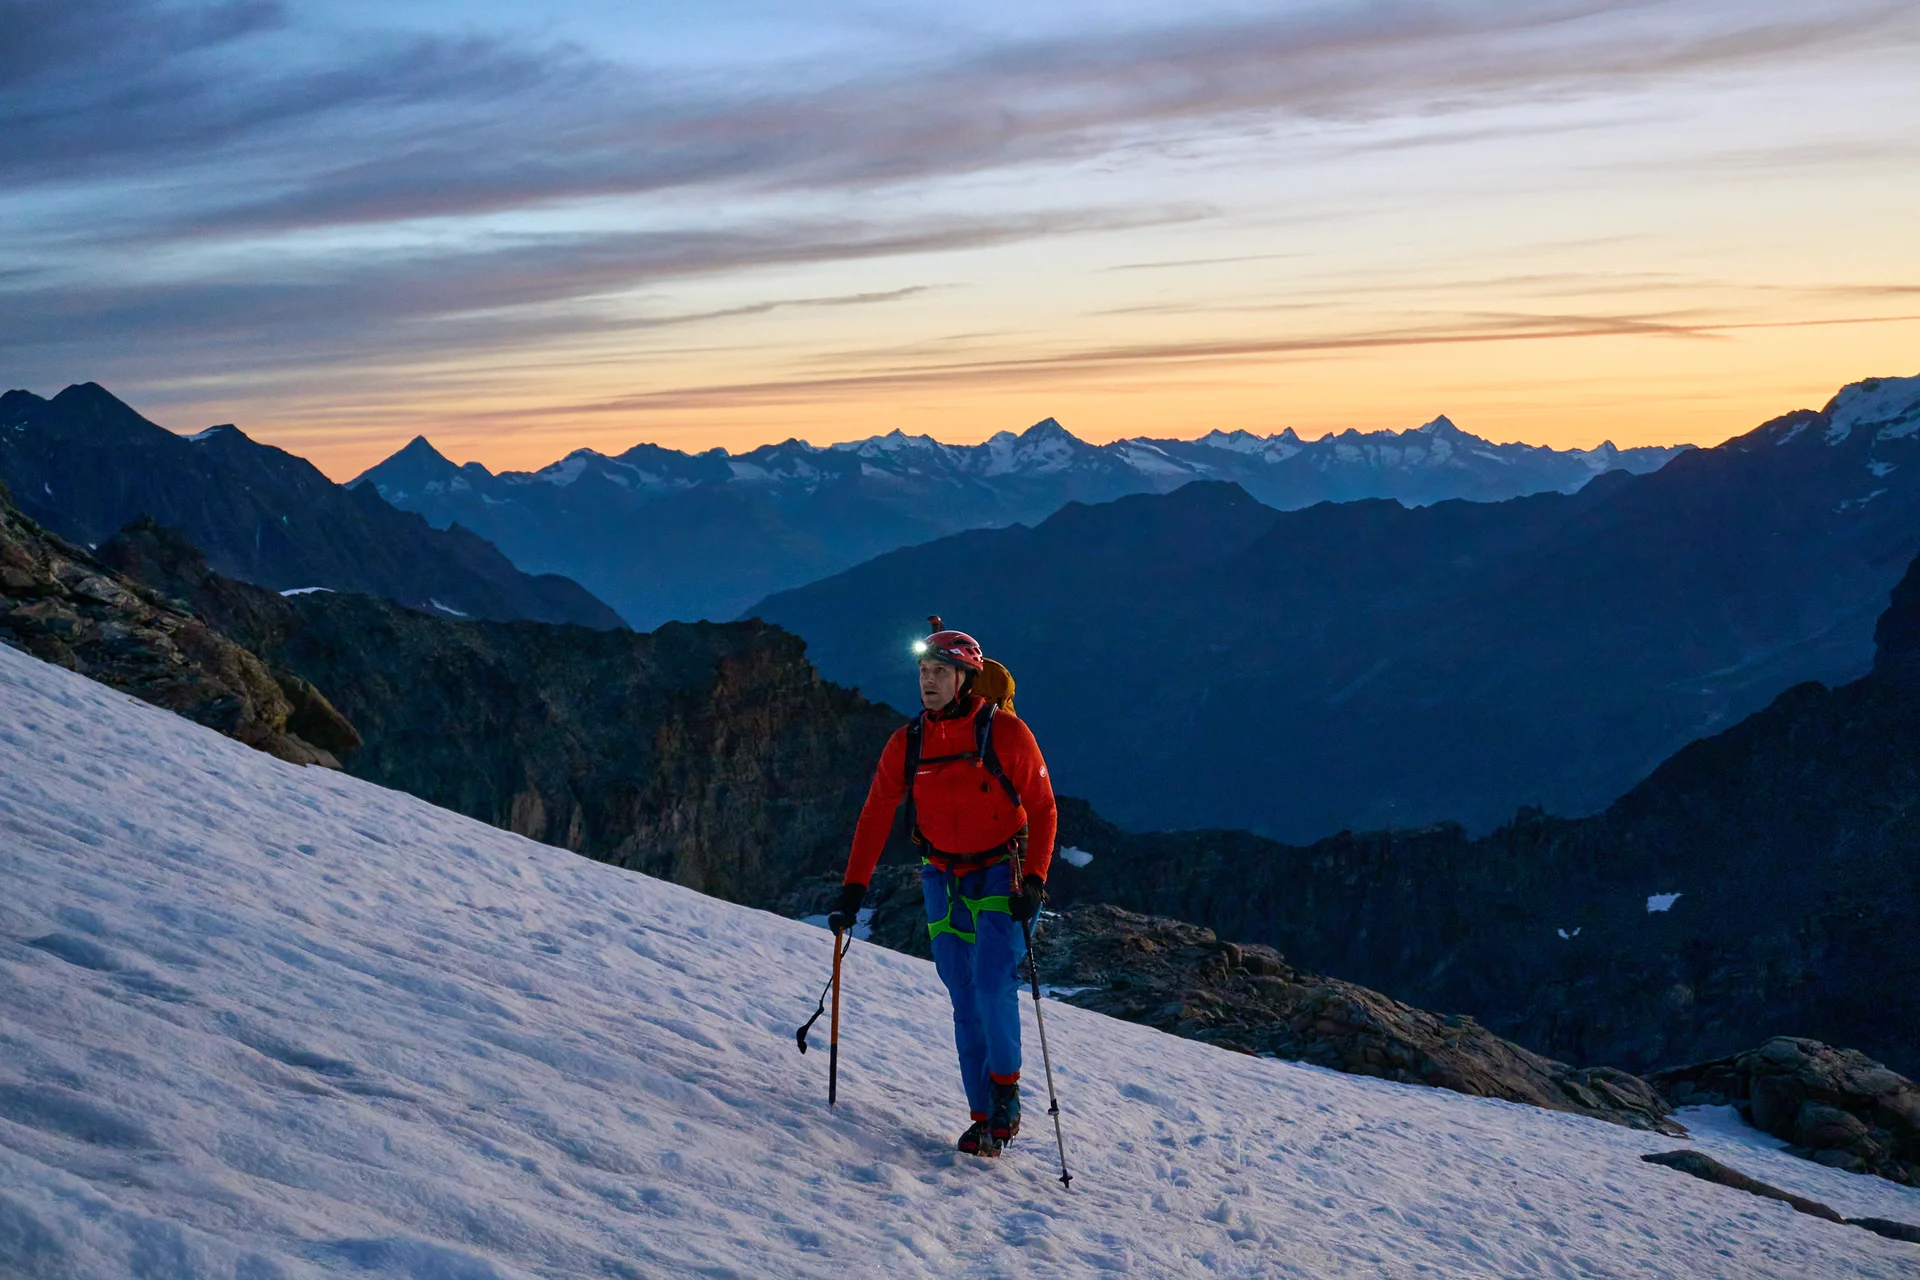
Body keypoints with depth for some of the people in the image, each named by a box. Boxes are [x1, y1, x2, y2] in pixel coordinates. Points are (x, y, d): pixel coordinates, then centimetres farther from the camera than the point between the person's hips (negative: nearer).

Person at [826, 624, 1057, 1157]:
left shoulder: (1005, 733, -10)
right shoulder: (907, 743, 0)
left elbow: (1042, 809, -5)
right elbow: (875, 817, 3)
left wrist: (1034, 880, -14)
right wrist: (853, 889, -3)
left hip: (1000, 876, -3)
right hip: (943, 880, 3)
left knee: (993, 986, -17)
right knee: (965, 1003, 2)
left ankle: (1005, 1090, 5)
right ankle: (985, 1117, 9)